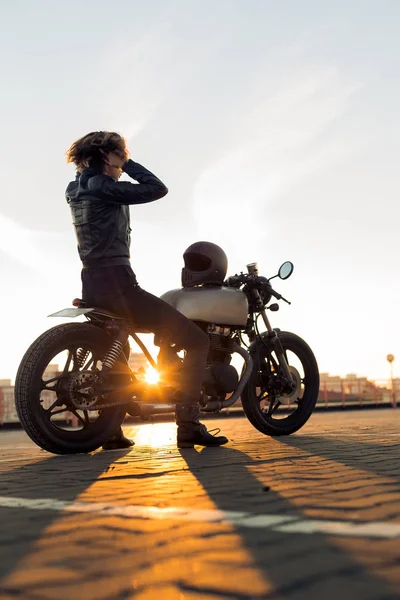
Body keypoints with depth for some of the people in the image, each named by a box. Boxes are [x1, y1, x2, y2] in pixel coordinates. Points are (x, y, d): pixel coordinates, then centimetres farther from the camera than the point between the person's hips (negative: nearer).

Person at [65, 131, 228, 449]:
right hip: (116, 282, -10)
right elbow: (158, 189, -10)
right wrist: (127, 163, 1)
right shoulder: (103, 185, -9)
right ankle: (189, 425, -12)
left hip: (92, 285, 10)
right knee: (196, 340, -6)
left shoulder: (75, 190, 16)